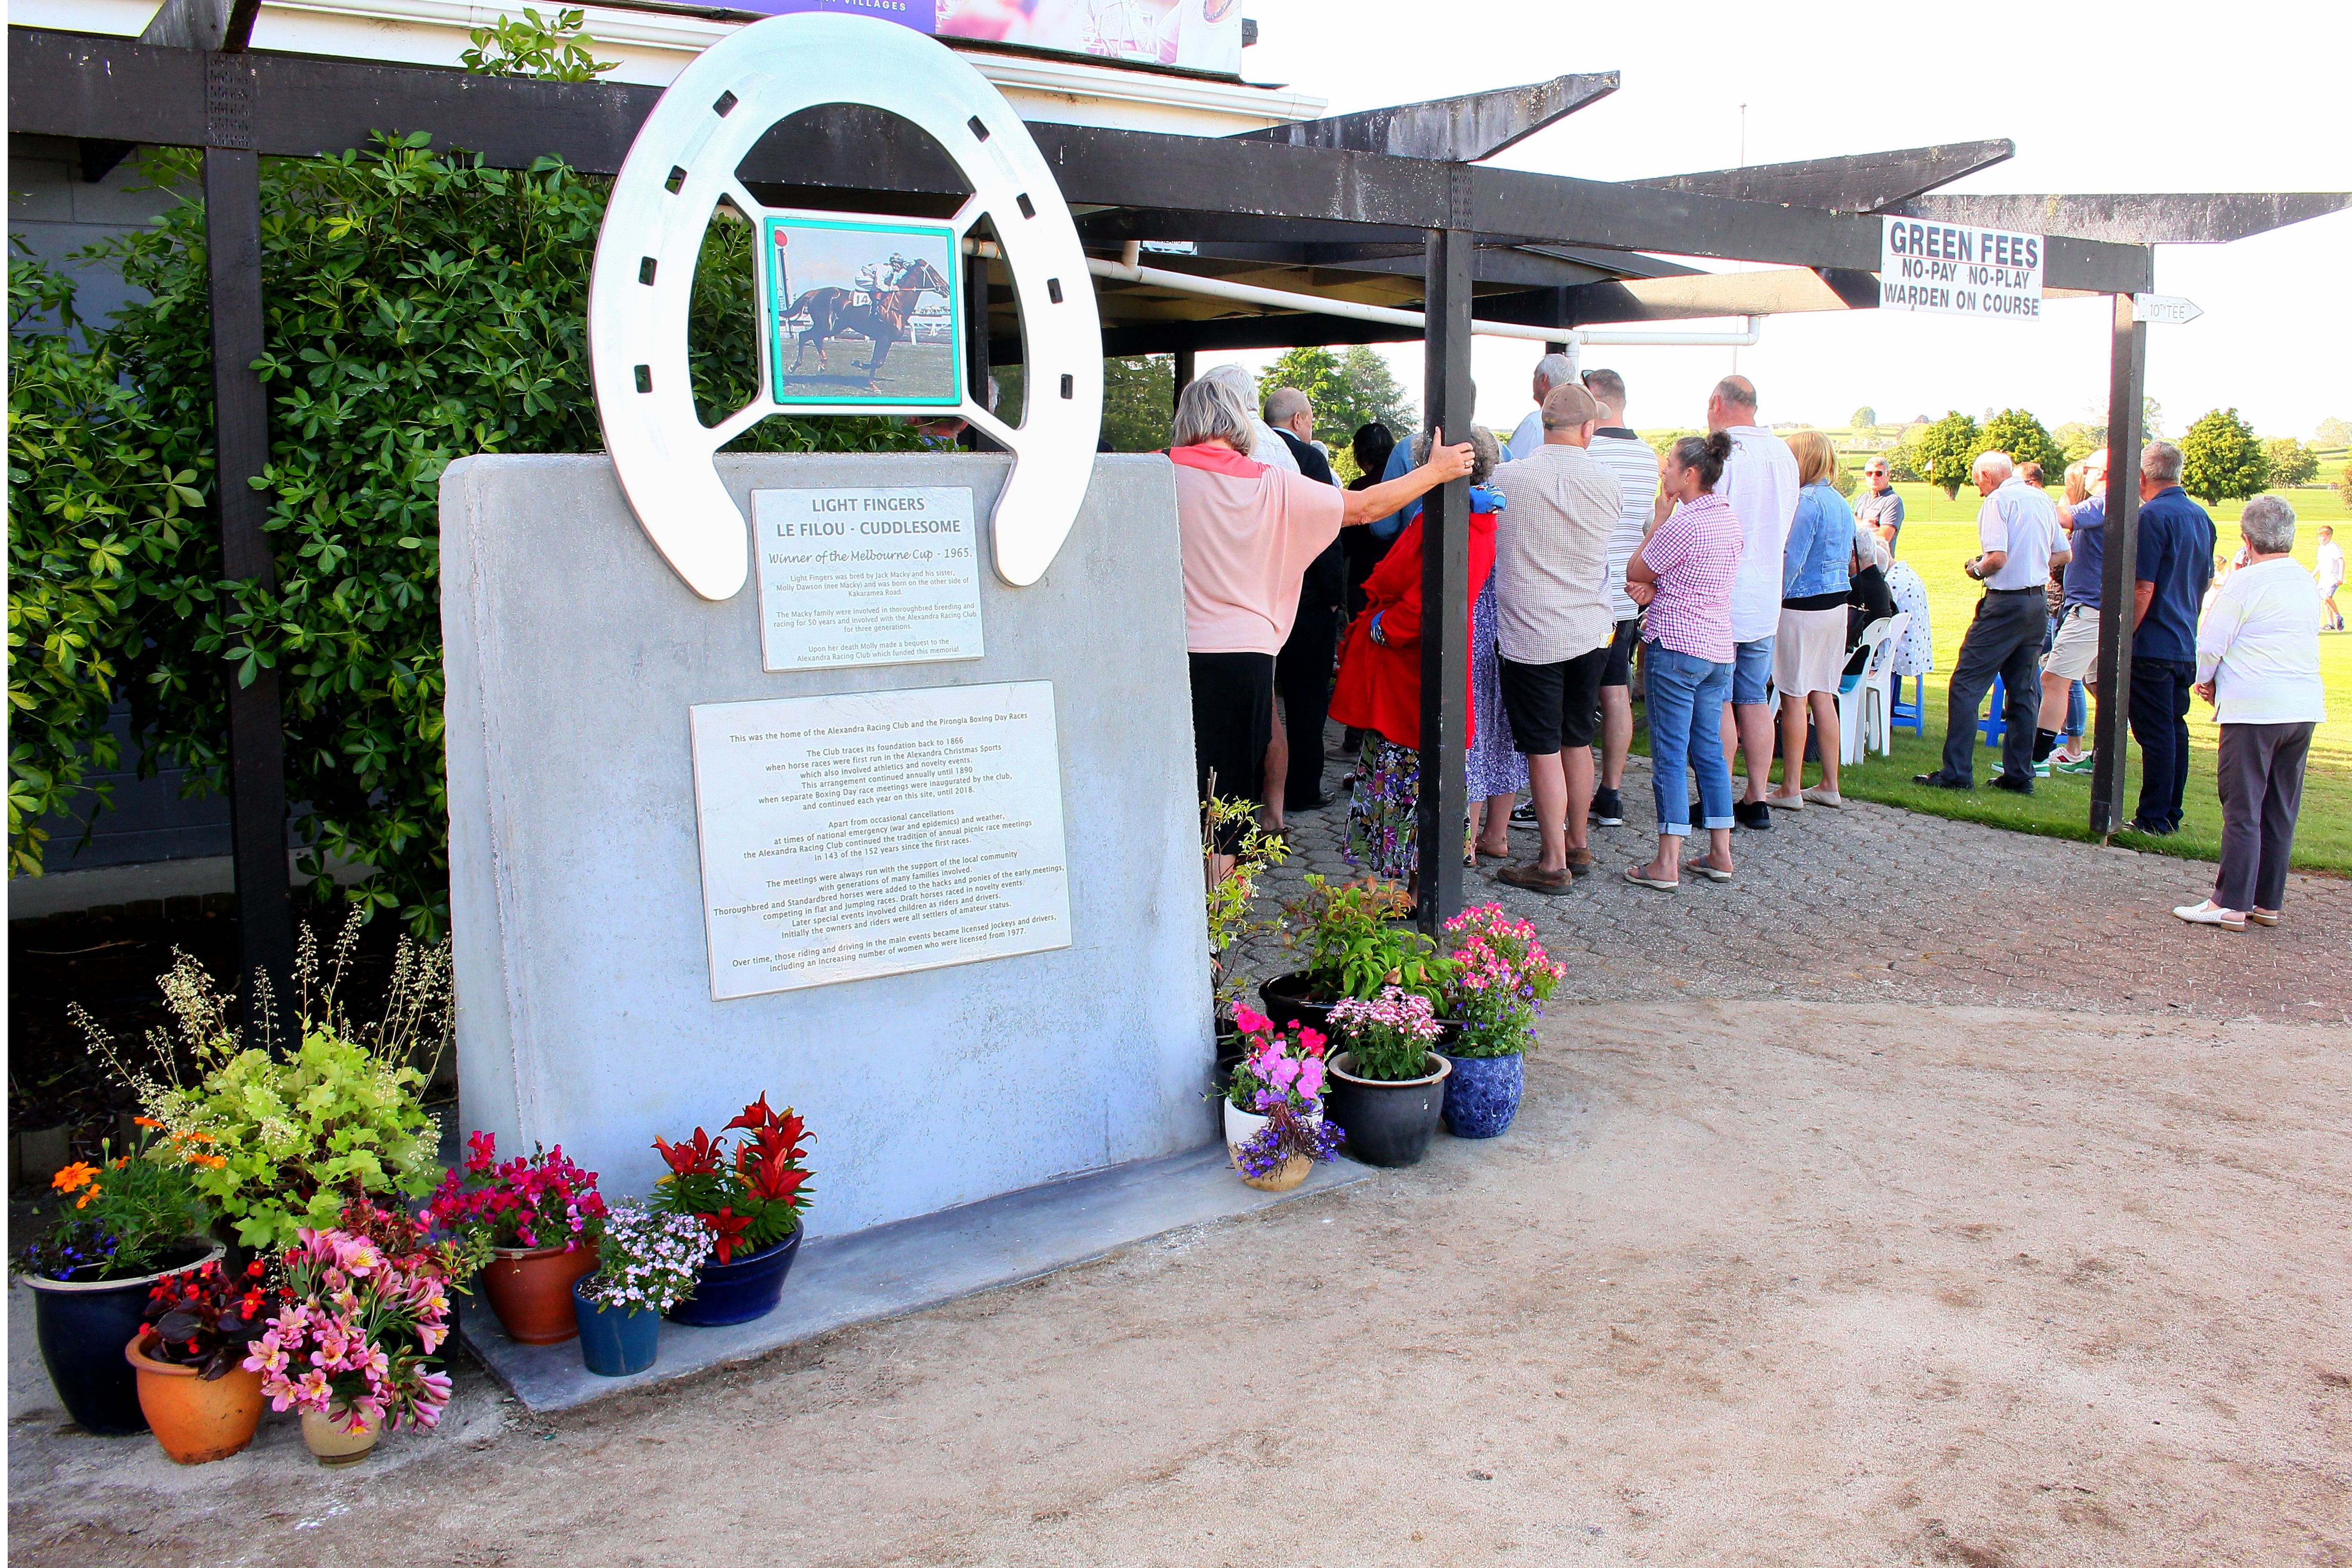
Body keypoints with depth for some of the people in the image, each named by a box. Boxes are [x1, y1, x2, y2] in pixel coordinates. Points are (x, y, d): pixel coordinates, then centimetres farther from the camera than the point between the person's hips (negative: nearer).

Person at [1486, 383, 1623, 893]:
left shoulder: (1507, 479, -10)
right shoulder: (1609, 487, -1)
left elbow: (1485, 540, 5)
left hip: (1531, 635, -4)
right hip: (1591, 633, 4)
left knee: (1545, 750, 1)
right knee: (1578, 742, 16)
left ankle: (1554, 864, 5)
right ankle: (1578, 846, 27)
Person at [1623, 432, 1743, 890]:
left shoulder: (1682, 525, -17)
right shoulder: (1731, 522, 10)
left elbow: (1634, 572, -4)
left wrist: (1662, 513, 0)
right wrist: (1654, 588, 2)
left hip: (1675, 648, -8)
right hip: (1719, 649, 8)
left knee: (1670, 754, -4)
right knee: (1709, 749, 13)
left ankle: (1667, 862, -2)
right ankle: (1720, 853, 16)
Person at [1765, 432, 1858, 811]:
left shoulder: (1806, 501, -14)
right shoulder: (1841, 503, 13)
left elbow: (1791, 561, -17)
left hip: (1802, 608, -9)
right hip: (1836, 605, 9)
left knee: (1794, 698, -2)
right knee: (1822, 696, 12)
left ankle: (1791, 789, 2)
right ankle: (1830, 786, 15)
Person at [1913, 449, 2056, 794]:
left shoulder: (1998, 501, -9)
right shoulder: (2043, 501, 13)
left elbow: (1998, 558, -19)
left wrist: (1976, 569, 0)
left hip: (2005, 603, -8)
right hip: (2037, 603, 8)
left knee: (1966, 685, -5)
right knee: (2023, 691, 12)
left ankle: (1957, 773, -9)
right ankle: (2019, 775, 14)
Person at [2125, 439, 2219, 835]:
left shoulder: (2152, 516, -15)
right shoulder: (2201, 517, 11)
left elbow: (2143, 588, -19)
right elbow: (2205, 584, 20)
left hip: (2152, 646, -8)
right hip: (2186, 646, 8)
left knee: (2156, 734, -4)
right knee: (2175, 729, 13)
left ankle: (2153, 820, 0)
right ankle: (2171, 815, 19)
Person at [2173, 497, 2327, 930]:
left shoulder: (2244, 583, -10)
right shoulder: (2307, 584, 13)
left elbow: (2209, 646, -9)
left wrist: (2205, 682, 11)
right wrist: (2219, 682, 19)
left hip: (2254, 709, -7)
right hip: (2305, 707, 7)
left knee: (2243, 810, -4)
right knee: (2281, 812, 11)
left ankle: (2231, 905, -3)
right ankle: (2268, 902, 16)